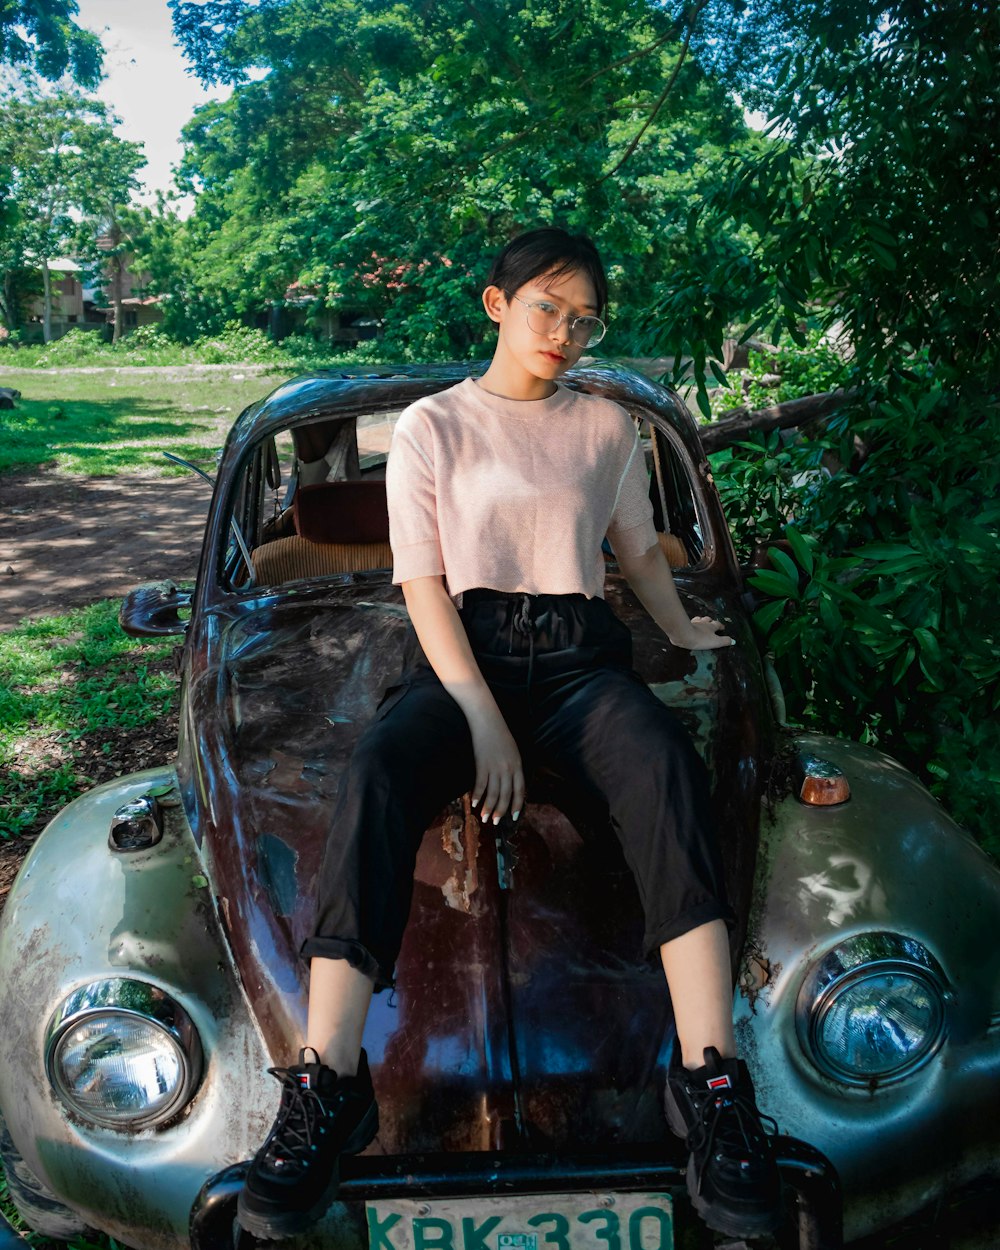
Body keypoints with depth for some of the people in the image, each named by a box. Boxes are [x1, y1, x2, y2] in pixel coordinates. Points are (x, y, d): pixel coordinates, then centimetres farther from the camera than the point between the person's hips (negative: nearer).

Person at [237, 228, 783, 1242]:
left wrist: (682, 630, 27)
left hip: (579, 653, 2)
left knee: (665, 766, -33)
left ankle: (710, 1077, -37)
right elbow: (424, 586, -1)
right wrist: (483, 719, -12)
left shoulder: (607, 427, 17)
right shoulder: (430, 427, 8)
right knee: (378, 772, -35)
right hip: (462, 651, -1)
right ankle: (327, 1084, -36)